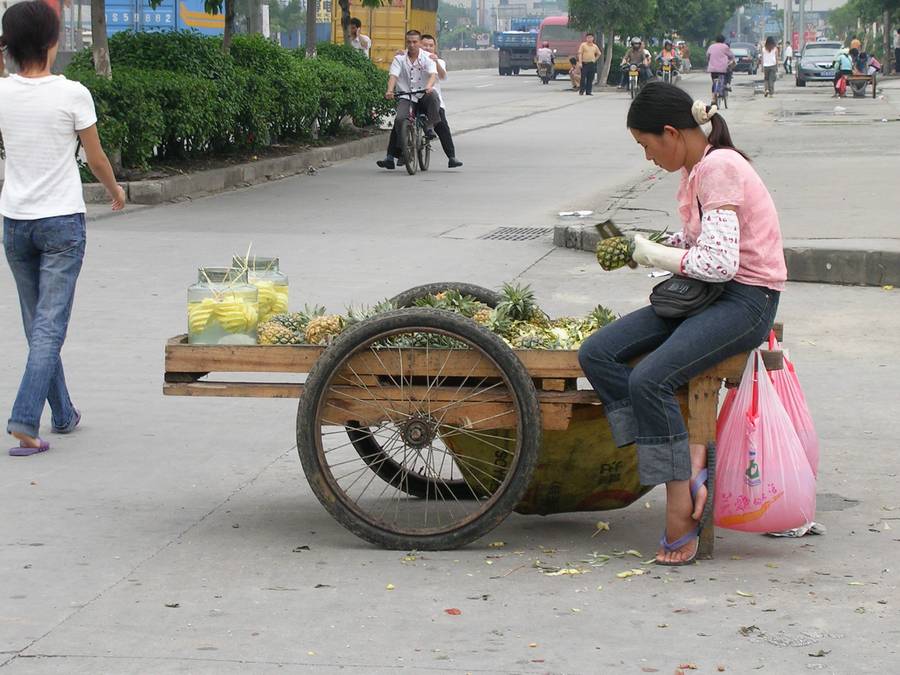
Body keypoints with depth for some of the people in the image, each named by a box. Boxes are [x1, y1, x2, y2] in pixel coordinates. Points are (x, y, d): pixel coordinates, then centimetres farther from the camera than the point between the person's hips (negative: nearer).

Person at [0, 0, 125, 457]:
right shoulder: (72, 94, -11)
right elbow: (96, 159, 0)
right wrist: (115, 191, 20)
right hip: (62, 222, -4)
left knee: (38, 325, 16)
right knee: (50, 326, -4)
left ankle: (63, 414, 25)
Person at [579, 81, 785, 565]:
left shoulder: (719, 168, -17)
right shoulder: (699, 167, 13)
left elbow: (719, 262, -25)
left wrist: (657, 255, -10)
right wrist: (645, 248, 5)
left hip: (746, 301, -10)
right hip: (706, 294, 10)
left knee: (650, 379, -29)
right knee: (597, 354, -9)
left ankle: (680, 513, -18)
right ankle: (691, 469, -15)